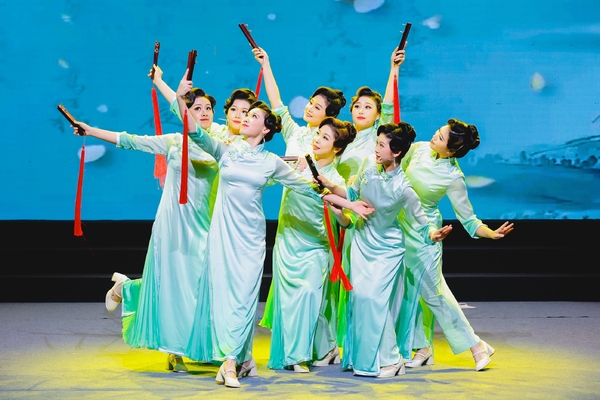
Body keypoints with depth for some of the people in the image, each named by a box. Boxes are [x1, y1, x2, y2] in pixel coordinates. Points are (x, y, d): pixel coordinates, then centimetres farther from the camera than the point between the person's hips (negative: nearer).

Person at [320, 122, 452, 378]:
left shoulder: (403, 188, -25)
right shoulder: (370, 164, -11)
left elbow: (422, 224, -18)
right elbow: (352, 193, 7)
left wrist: (434, 234, -37)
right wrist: (329, 185, -4)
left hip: (387, 249, -5)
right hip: (362, 243, 5)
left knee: (374, 298, -12)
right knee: (358, 296, 2)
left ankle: (389, 359, 1)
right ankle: (359, 356, 14)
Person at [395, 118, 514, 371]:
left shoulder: (453, 178, -20)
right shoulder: (418, 149, -6)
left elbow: (468, 219, -13)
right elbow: (397, 172, 15)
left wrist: (492, 233, -29)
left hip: (423, 234, -6)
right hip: (400, 225, 6)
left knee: (433, 291, -2)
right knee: (407, 290, 8)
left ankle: (476, 345, 10)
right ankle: (422, 348, 21)